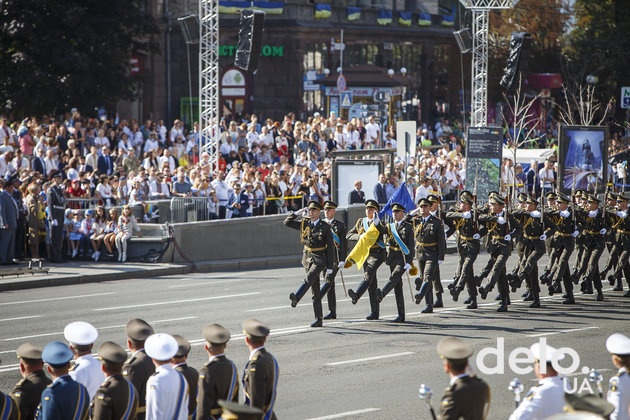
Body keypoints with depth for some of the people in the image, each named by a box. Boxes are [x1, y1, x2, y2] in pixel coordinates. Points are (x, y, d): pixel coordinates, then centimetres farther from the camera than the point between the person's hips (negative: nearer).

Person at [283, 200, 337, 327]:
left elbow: (330, 247, -5)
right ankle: (319, 320, 6)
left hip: (320, 259, -5)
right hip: (308, 257, 5)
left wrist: (330, 267, -9)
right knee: (315, 291, 4)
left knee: (309, 278, -32)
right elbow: (287, 222, 9)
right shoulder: (304, 224, 6)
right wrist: (297, 213, -6)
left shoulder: (325, 227, -6)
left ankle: (296, 298, -53)